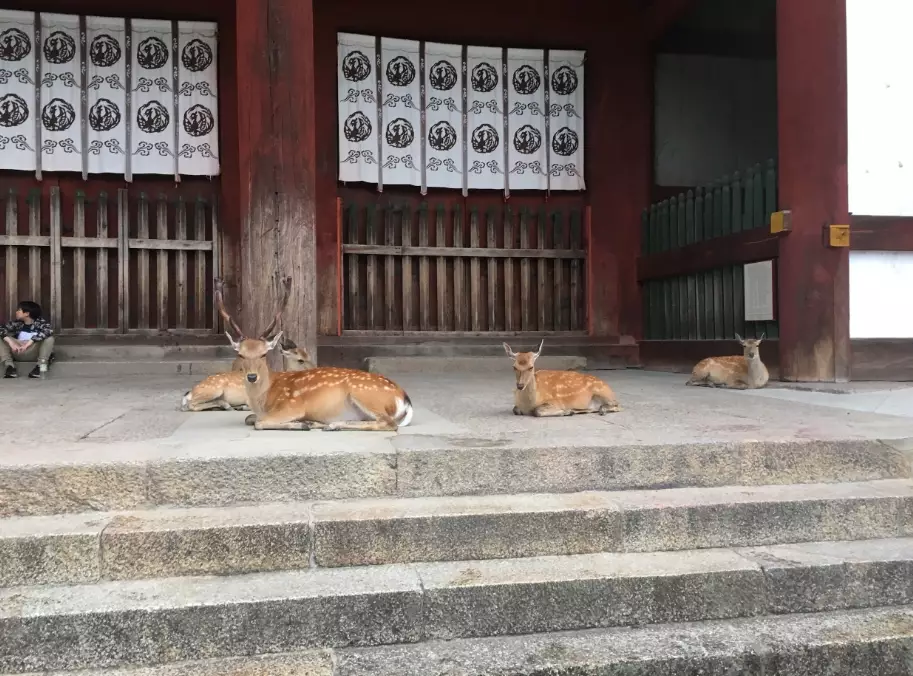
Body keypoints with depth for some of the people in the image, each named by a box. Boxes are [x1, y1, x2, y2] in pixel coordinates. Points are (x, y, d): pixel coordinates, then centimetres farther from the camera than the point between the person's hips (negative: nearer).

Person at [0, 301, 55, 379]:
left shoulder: (40, 322, -3)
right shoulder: (17, 323, 9)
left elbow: (48, 331, -26)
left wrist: (28, 343, -31)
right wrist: (11, 342, -25)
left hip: (35, 352, -4)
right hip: (18, 353, 4)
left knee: (49, 338, -26)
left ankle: (42, 365, -36)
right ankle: (9, 365, -25)